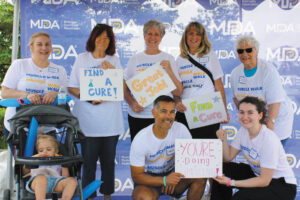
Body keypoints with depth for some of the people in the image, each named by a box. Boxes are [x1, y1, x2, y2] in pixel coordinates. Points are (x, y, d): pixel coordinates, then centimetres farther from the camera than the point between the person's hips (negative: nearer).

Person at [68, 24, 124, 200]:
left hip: (110, 119, 2)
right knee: (89, 160, -2)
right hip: (88, 118, -1)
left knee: (109, 159, 6)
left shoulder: (114, 60, 13)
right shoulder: (82, 59, 9)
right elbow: (72, 88, 4)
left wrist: (112, 71, -11)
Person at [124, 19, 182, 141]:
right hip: (137, 116, 1)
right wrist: (131, 103, -8)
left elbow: (178, 92, 1)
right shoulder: (135, 59, 10)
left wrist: (170, 71, -13)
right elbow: (125, 88, 10)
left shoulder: (168, 59, 7)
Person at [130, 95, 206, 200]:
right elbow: (136, 176, -17)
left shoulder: (181, 129, -12)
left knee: (200, 176, -21)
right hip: (149, 179, -4)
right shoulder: (140, 140, -21)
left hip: (172, 173, 4)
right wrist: (164, 180, -32)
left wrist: (175, 179, -21)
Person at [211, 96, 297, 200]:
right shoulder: (243, 131, -5)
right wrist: (223, 140, -16)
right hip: (257, 174, 7)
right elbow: (228, 157, 2)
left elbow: (264, 181, -24)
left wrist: (231, 182, -27)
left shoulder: (269, 140, -27)